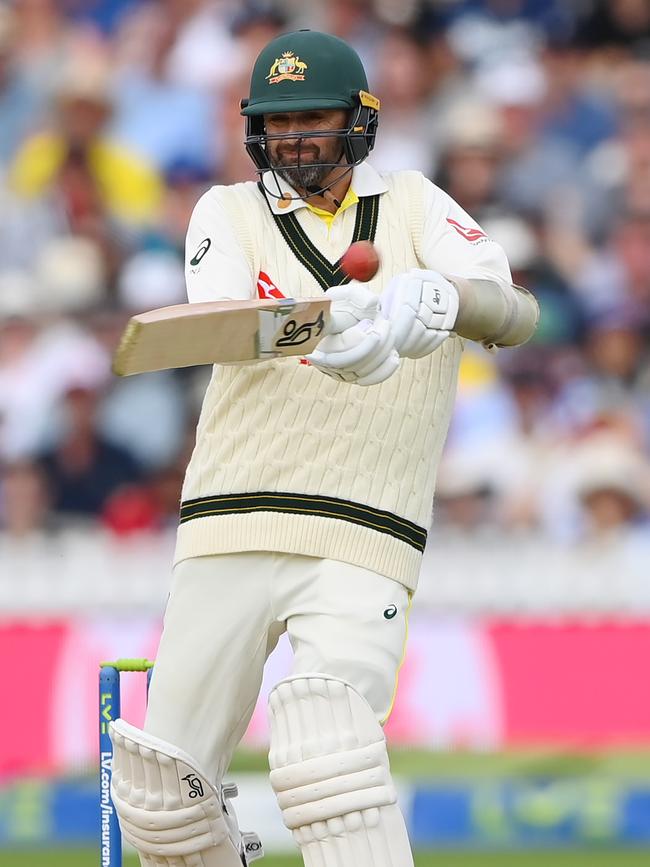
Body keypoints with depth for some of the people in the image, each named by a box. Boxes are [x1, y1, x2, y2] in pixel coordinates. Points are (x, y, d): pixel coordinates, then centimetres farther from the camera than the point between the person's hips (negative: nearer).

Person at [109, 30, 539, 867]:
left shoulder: (413, 204, 10)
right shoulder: (229, 211, 11)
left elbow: (495, 293, -10)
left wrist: (430, 299, -35)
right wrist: (320, 329, -33)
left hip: (362, 548, -2)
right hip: (231, 538, 2)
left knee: (324, 751, -25)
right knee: (166, 789, 1)